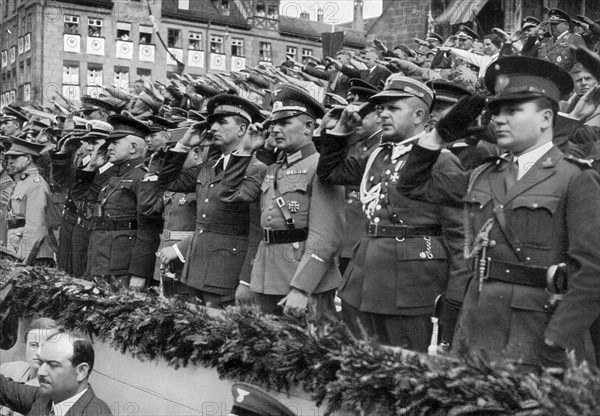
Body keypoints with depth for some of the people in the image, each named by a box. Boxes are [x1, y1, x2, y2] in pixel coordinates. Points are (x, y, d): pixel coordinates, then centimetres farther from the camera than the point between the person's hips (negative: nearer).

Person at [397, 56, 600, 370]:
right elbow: (415, 185, 21)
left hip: (535, 336, -5)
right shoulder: (483, 177, 13)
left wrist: (558, 344, -18)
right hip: (476, 329, 5)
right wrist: (442, 130, 11)